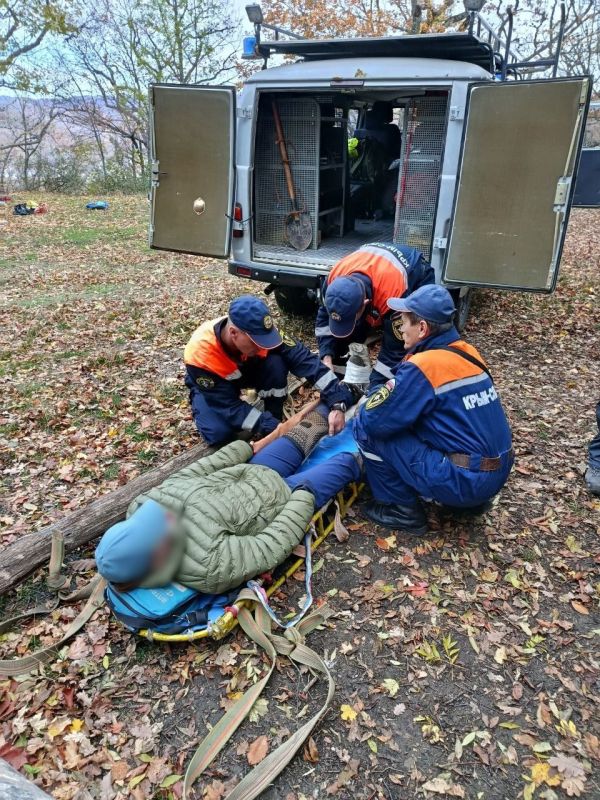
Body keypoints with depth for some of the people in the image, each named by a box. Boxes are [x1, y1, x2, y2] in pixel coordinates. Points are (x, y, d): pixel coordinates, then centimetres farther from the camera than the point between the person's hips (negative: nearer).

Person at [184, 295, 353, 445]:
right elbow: (229, 406, -35)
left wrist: (337, 402, -43)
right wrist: (273, 429, -39)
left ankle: (275, 419, -9)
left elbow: (303, 359, -33)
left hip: (245, 369, 3)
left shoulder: (259, 331, -33)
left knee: (275, 363, -30)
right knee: (219, 432, -30)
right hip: (209, 385, -2)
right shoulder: (200, 352, -40)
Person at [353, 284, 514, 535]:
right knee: (417, 419, 26)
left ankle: (403, 510, 8)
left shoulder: (422, 366, -18)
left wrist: (358, 419, 7)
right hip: (496, 474, 8)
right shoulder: (466, 352, 6)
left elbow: (373, 420, -14)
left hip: (463, 481, -8)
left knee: (369, 430, -6)